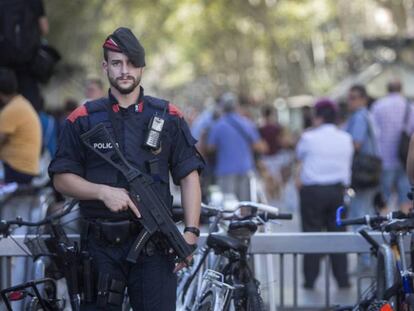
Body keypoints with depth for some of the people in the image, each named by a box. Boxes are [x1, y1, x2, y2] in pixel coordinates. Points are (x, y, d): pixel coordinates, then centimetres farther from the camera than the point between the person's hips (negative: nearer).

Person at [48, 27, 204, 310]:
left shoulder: (168, 117, 6)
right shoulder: (83, 121, 6)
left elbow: (189, 177, 5)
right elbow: (62, 178, 5)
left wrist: (191, 231, -6)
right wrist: (103, 192, -12)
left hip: (153, 246, 0)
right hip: (101, 246, 0)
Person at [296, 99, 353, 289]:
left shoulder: (309, 137, -10)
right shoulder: (345, 139, 3)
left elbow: (299, 154, 8)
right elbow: (348, 162, 11)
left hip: (312, 191, -3)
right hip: (337, 190, 4)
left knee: (312, 233, 2)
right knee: (338, 233, 8)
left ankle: (310, 279, 4)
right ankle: (342, 279, 7)